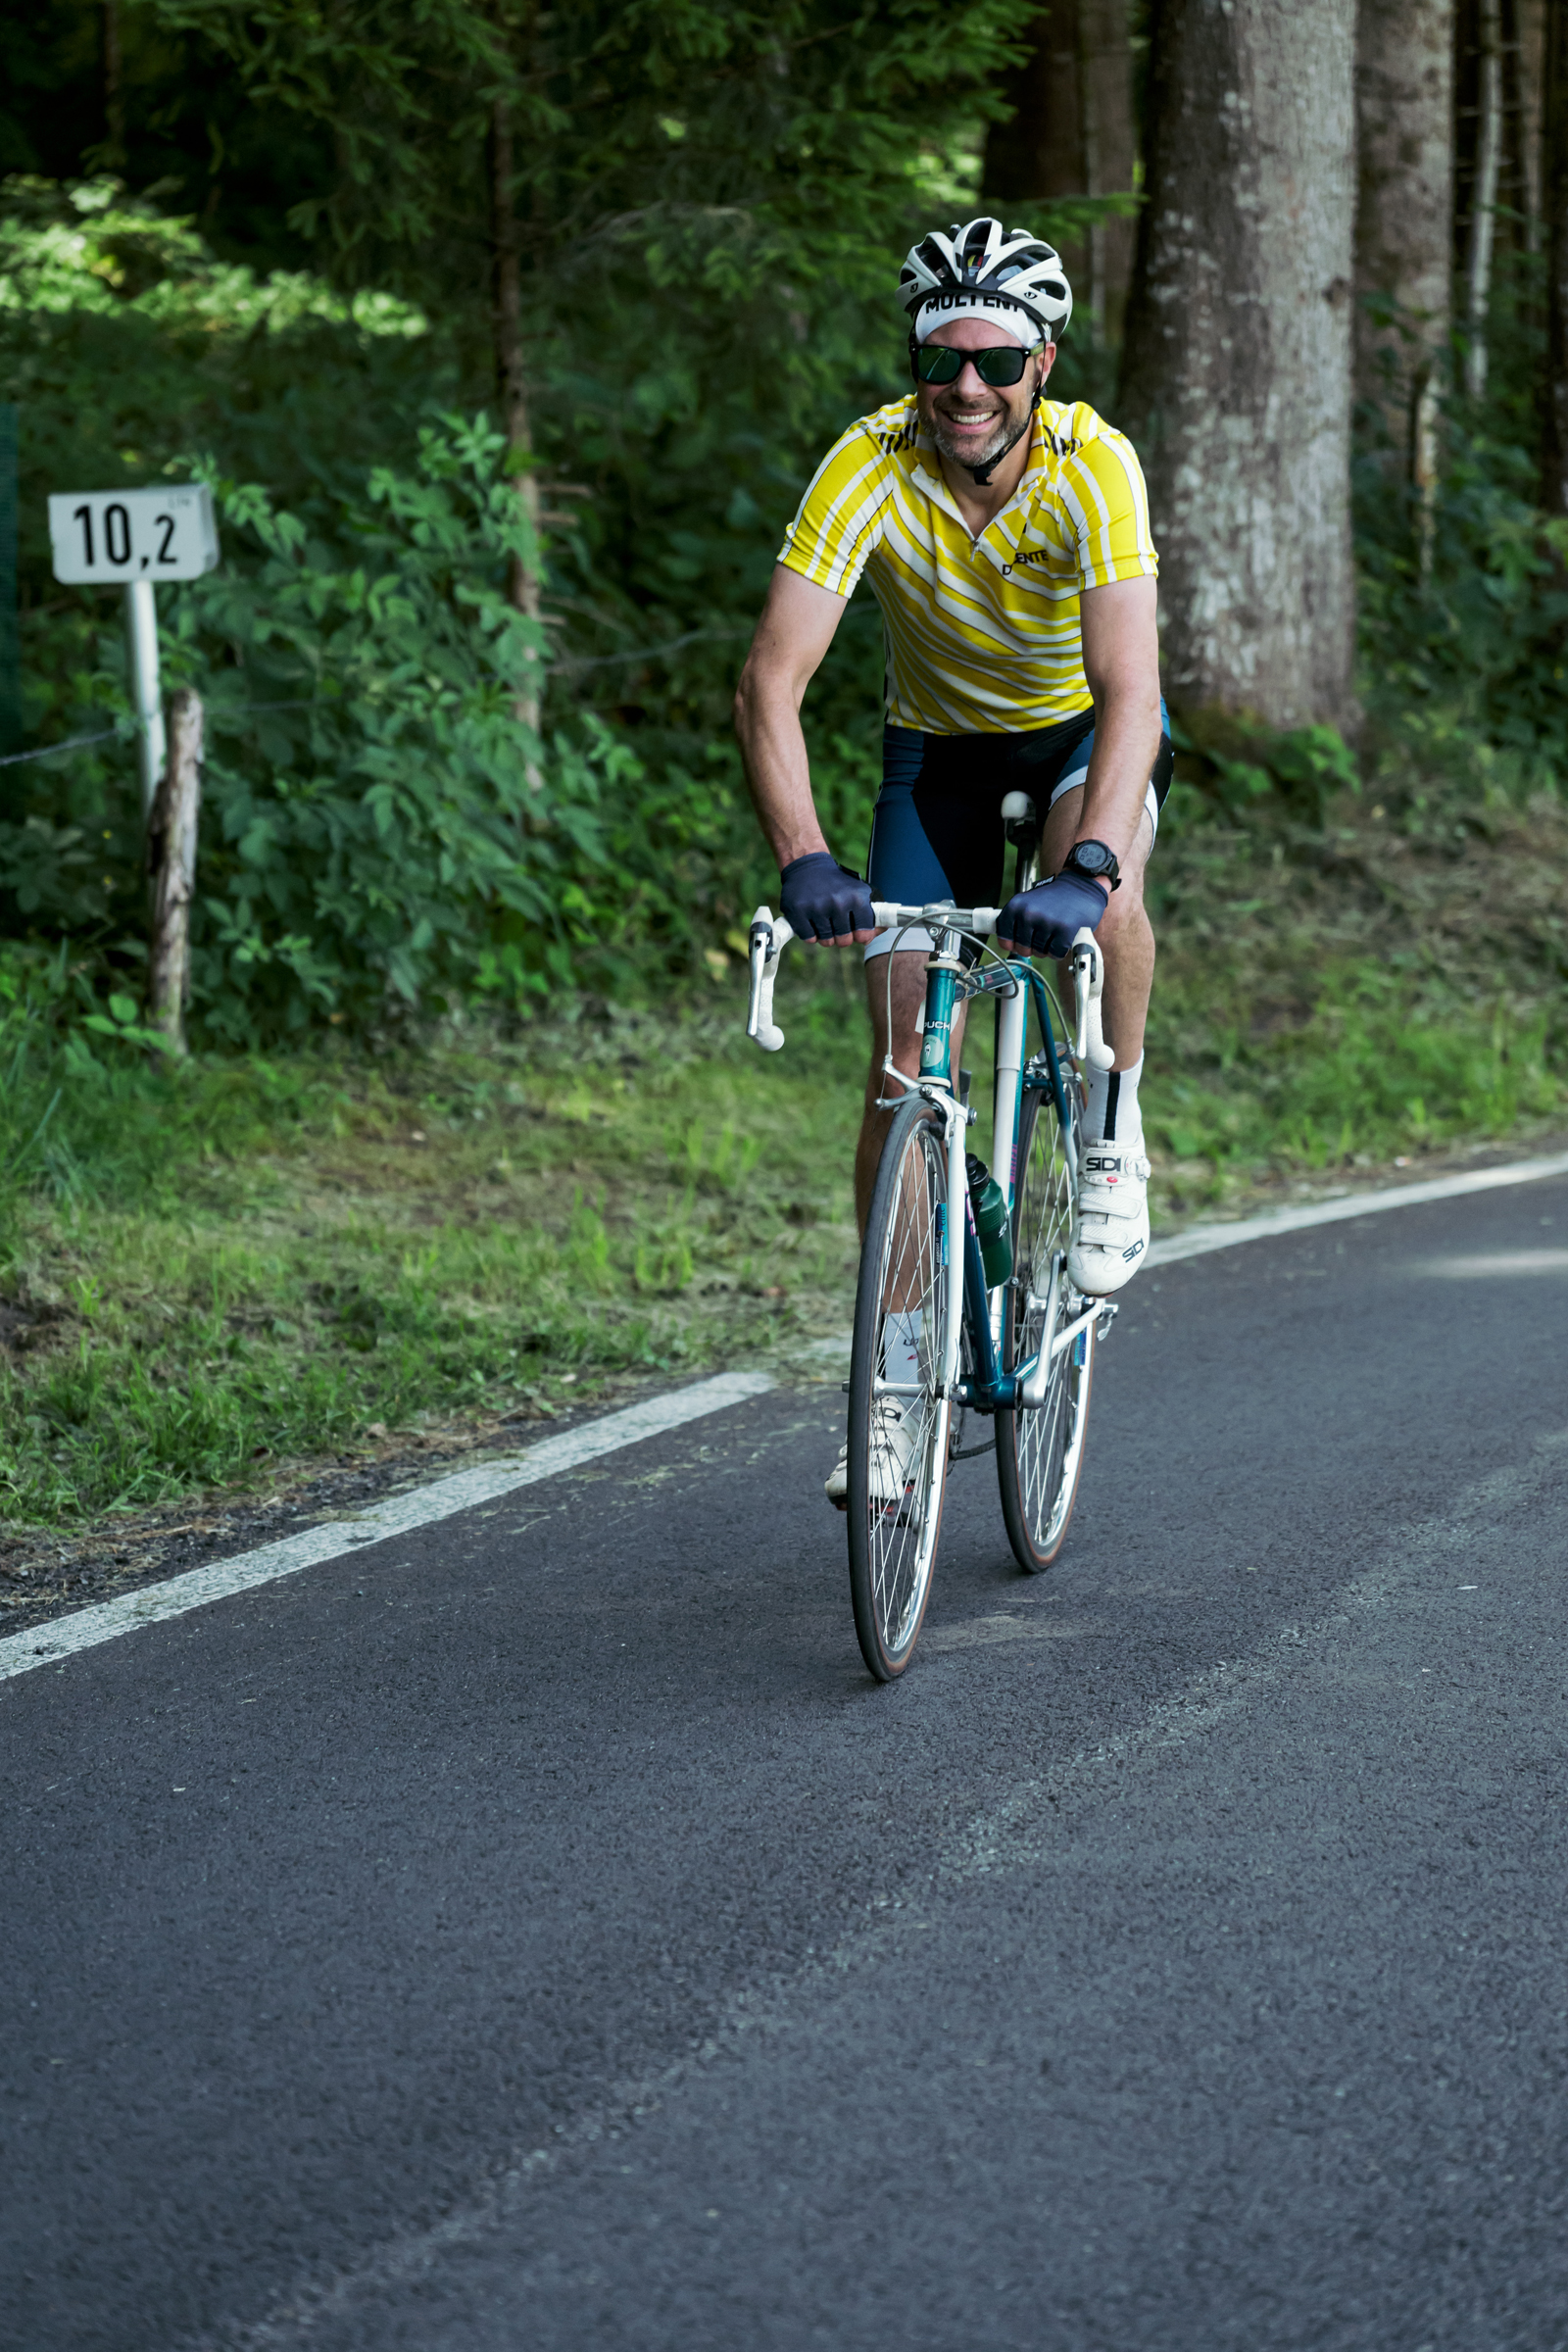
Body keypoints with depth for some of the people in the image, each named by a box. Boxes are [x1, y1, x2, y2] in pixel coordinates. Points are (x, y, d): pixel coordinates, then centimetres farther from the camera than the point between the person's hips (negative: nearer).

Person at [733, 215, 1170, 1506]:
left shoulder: (1092, 463, -32)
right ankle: (901, 1370, 6)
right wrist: (803, 857, -50)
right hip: (942, 736, 2)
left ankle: (1113, 1135, -7)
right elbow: (771, 681, -35)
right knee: (905, 1058, -5)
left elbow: (1130, 685, -42)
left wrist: (1088, 867, -57)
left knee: (1101, 894, -36)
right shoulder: (871, 466, -28)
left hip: (1087, 724, -1)